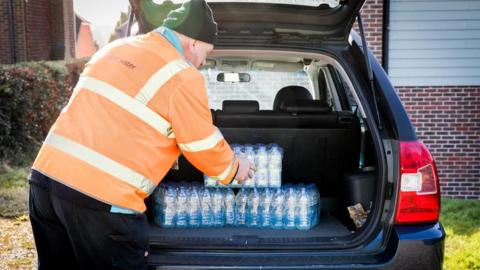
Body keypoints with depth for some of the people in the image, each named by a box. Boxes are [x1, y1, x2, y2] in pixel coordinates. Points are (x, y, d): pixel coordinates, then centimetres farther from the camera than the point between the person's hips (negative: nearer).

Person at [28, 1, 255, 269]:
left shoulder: (116, 49, 16)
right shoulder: (183, 77, -7)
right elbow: (205, 148, 1)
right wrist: (235, 168, 21)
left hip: (46, 175, 8)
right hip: (101, 198, -8)